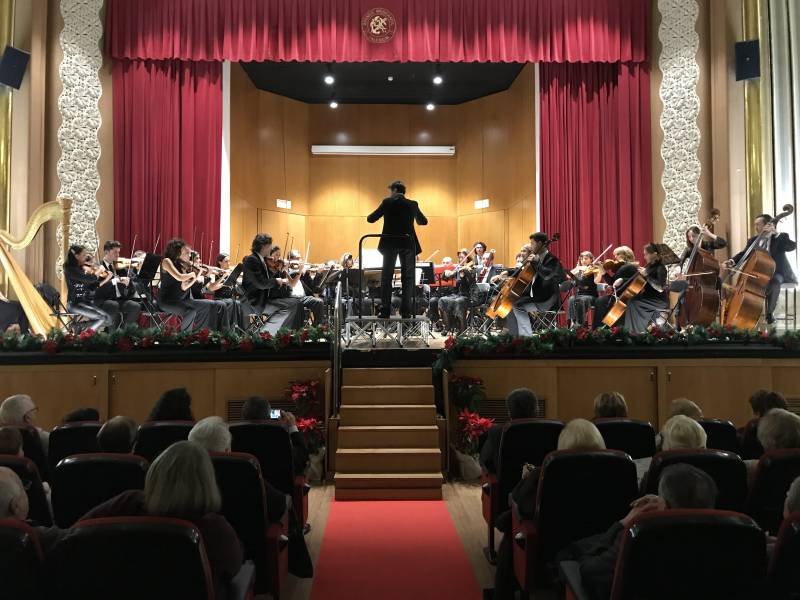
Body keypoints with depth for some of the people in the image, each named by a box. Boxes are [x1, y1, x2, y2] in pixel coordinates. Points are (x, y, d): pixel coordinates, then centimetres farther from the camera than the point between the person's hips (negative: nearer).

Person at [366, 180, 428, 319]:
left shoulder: (387, 202, -3)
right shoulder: (412, 204, 3)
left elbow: (371, 219, -2)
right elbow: (423, 221, 16)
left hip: (390, 244, -1)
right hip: (408, 244, 1)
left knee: (386, 277, 5)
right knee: (408, 277, 4)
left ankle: (385, 310, 1)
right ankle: (406, 311, 0)